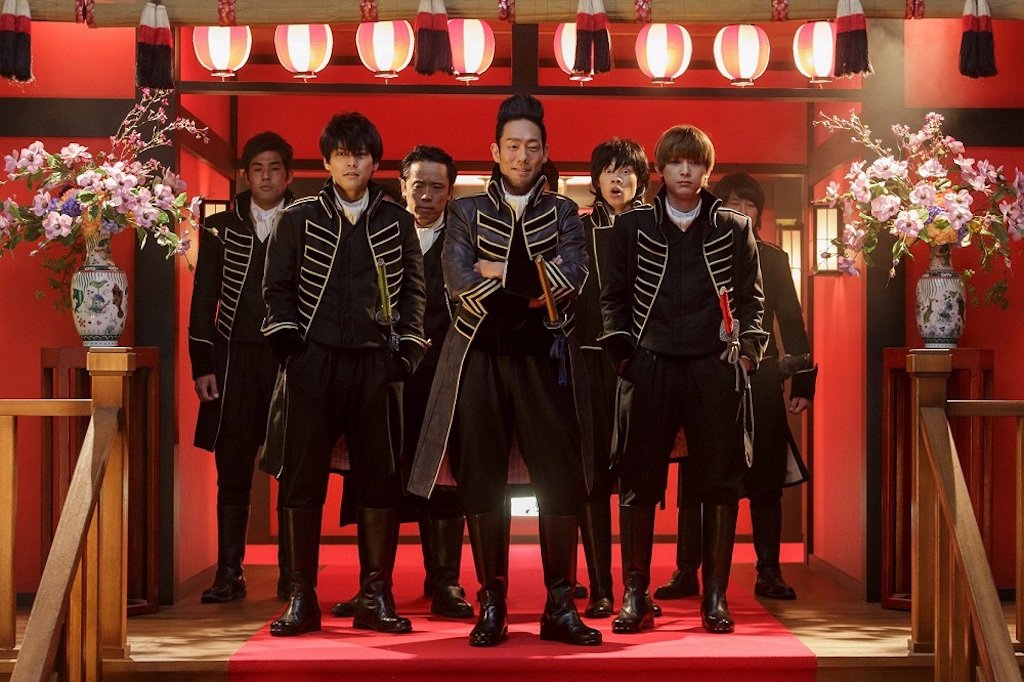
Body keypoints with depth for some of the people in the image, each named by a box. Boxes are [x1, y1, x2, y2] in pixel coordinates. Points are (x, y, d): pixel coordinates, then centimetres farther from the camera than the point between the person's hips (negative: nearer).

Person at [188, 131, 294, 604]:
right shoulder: (221, 228, 11)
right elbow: (204, 301, 10)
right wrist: (202, 366, 2)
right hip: (234, 362, 1)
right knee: (233, 473, 2)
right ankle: (229, 574, 9)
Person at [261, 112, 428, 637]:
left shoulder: (396, 221, 12)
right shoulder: (299, 218, 8)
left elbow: (412, 289, 13)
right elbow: (277, 287, 8)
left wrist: (407, 347, 2)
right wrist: (287, 340, -3)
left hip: (377, 362, 1)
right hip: (313, 359, -1)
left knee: (379, 478, 1)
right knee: (302, 478, -2)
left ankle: (375, 597, 9)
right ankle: (301, 597, 5)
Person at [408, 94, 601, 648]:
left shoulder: (563, 213, 14)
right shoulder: (467, 212, 11)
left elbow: (573, 278, -4)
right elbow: (459, 281, -6)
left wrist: (502, 271, -7)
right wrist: (535, 290, -9)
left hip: (545, 358, 1)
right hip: (481, 355, 0)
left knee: (561, 480, -5)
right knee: (481, 479, -1)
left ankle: (560, 606, 2)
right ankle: (492, 606, 6)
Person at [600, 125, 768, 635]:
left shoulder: (734, 228, 10)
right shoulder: (633, 226, 8)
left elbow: (752, 298, 12)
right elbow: (613, 297, 9)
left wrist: (746, 350, 0)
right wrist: (623, 355, 0)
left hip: (715, 367, 0)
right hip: (649, 368, 0)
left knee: (719, 482, 1)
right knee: (638, 482, -1)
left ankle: (715, 596, 9)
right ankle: (635, 596, 7)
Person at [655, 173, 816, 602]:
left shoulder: (772, 259, 12)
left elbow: (791, 321, 12)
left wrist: (802, 382, 4)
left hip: (761, 383, 1)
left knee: (766, 481, 3)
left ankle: (769, 573, 9)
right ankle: (686, 572, 4)